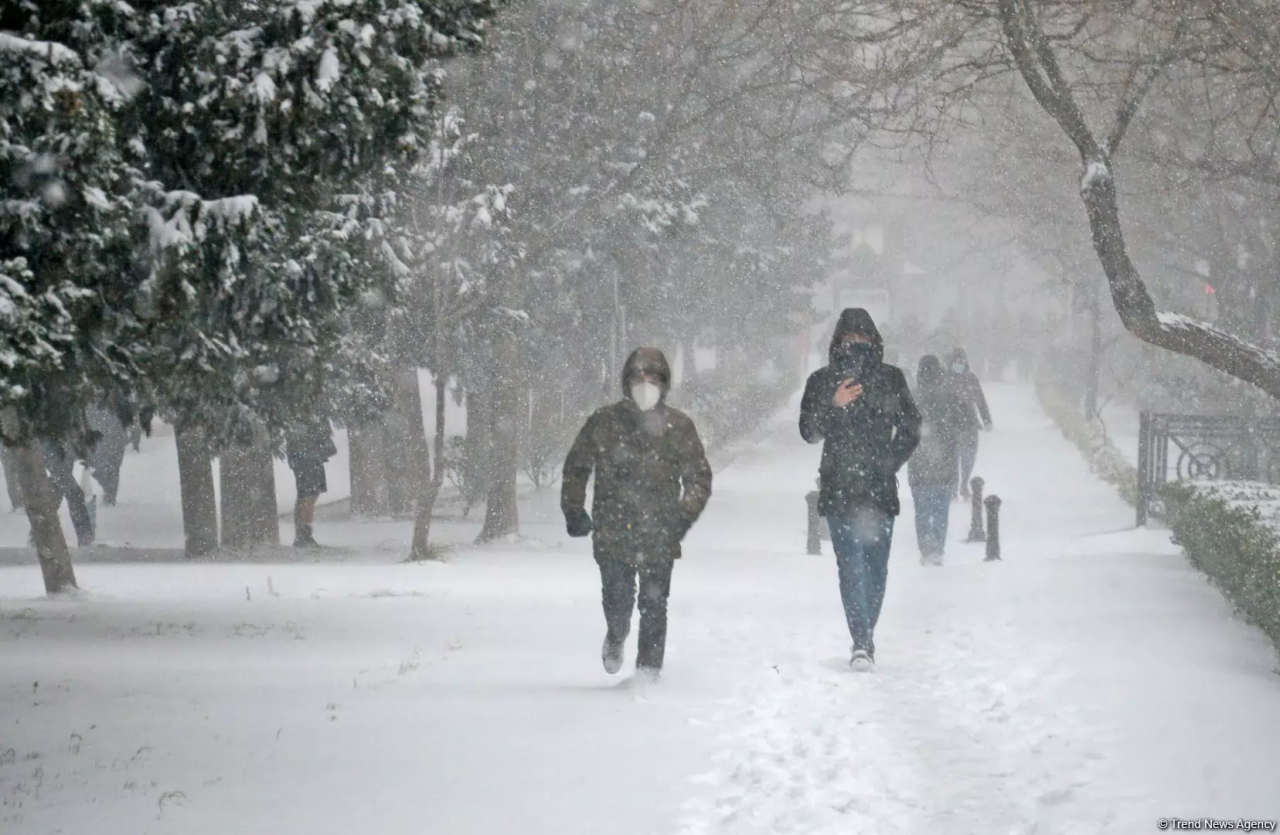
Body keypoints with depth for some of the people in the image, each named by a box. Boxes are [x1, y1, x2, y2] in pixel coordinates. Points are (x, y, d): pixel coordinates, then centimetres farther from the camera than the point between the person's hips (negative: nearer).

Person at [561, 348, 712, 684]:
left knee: (654, 605, -3)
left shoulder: (679, 427, 6)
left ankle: (648, 669, 7)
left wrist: (684, 515, -3)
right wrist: (573, 509, 8)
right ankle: (616, 637, 33)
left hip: (660, 538, 0)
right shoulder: (604, 422, 5)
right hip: (613, 533, 0)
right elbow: (576, 467, 15)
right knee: (617, 600, 0)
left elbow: (700, 477, 11)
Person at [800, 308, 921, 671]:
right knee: (851, 567, -4)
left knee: (876, 566, 0)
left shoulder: (891, 378, 7)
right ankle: (862, 641, -4)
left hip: (880, 490, 1)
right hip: (838, 490, -1)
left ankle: (864, 638, 1)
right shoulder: (823, 381, 5)